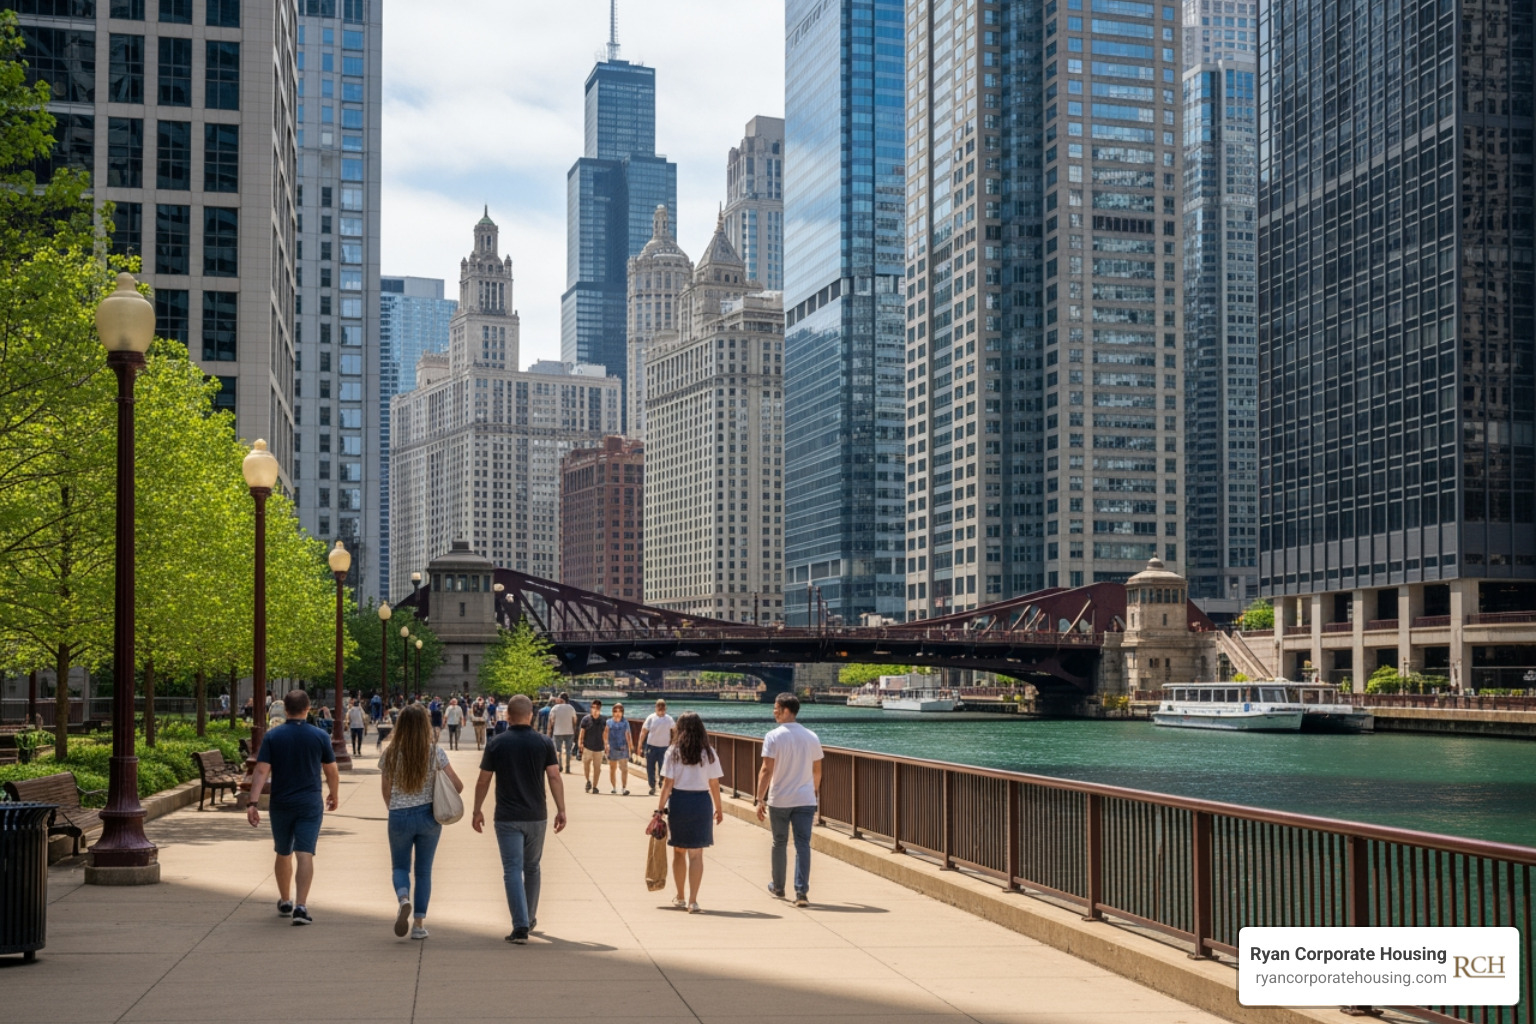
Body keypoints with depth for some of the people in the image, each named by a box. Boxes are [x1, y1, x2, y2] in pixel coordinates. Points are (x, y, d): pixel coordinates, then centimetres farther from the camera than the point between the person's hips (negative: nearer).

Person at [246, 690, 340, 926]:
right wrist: (334, 795, 22)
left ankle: (285, 902, 32)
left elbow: (261, 771, -11)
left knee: (283, 854, 17)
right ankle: (301, 906, -18)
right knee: (305, 855, -6)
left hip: (280, 804, 1)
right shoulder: (320, 736, -2)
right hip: (310, 804, -1)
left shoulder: (272, 736, -3)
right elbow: (332, 772, 5)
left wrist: (252, 803, -13)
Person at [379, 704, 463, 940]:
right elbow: (457, 786, -5)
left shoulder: (391, 755, -6)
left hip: (399, 817, -1)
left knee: (400, 866, 16)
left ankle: (404, 899, -15)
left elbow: (386, 792, 1)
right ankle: (419, 923, 11)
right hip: (428, 816, 1)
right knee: (424, 870, 12)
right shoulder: (436, 753, -6)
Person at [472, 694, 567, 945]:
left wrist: (477, 811, 11)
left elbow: (483, 781, 1)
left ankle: (521, 926, -13)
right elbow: (554, 777, -5)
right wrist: (561, 810, -1)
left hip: (507, 818, -2)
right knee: (532, 868, 18)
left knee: (513, 870, -3)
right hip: (537, 816, 2)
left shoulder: (496, 744, -3)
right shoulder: (544, 743, -1)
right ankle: (530, 919, 31)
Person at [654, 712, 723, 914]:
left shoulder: (673, 752, -3)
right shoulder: (708, 753, -1)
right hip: (701, 801, 0)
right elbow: (714, 784, 1)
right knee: (696, 854, 3)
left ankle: (680, 898, 26)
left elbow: (667, 784, -6)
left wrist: (660, 809, -3)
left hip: (678, 801, 0)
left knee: (679, 851, 15)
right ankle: (692, 900, -3)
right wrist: (719, 808, 13)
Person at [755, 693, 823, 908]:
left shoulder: (773, 737, -9)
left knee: (779, 843, 15)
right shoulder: (811, 737, 4)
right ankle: (801, 892, -9)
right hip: (805, 800, 2)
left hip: (779, 800, -2)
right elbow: (817, 771, 13)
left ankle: (778, 887, 29)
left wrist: (760, 799, -10)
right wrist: (816, 789, 30)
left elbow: (767, 771, -14)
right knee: (803, 845, 0)